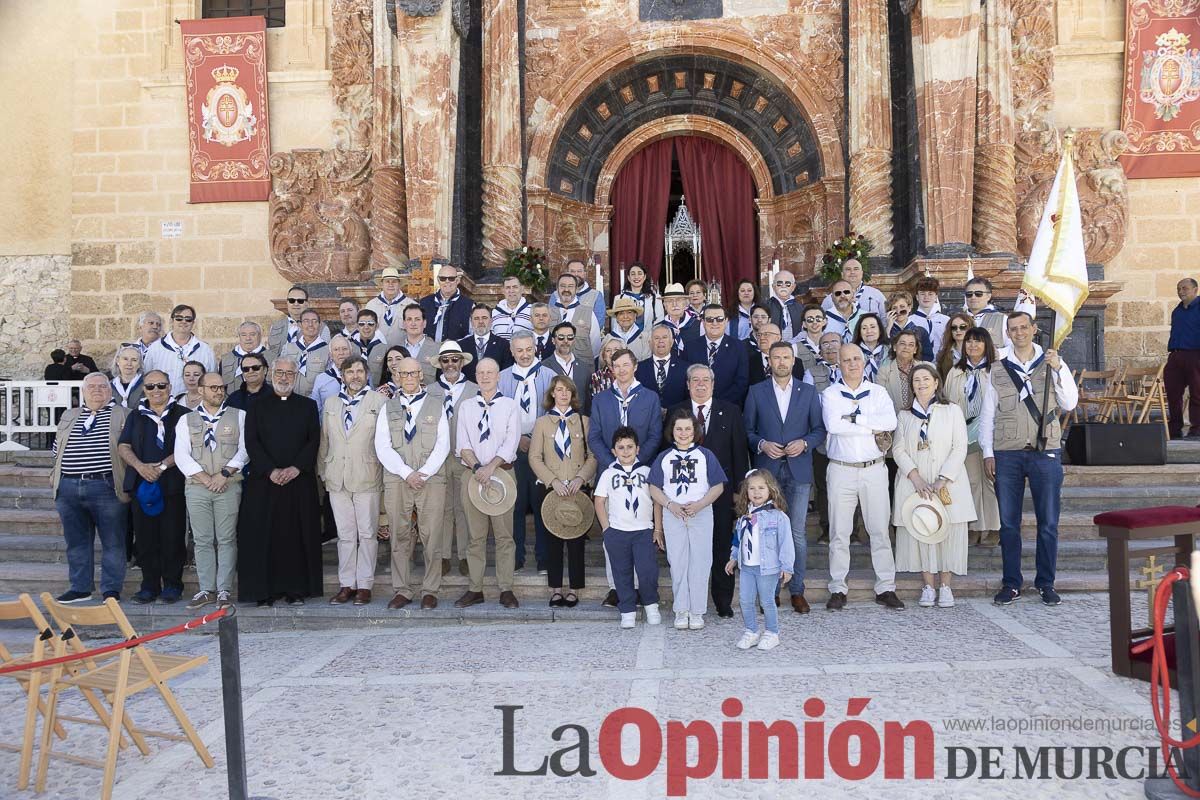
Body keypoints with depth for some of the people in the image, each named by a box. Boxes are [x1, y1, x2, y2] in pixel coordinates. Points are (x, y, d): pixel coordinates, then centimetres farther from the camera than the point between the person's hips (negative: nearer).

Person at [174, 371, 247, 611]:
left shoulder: (238, 416, 9)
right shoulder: (187, 420, 12)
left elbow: (245, 449, 0)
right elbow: (181, 455, 2)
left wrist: (225, 474, -10)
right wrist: (205, 478, -9)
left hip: (229, 486, -1)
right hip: (196, 487, 1)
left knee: (226, 539, -2)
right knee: (203, 541, 4)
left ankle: (224, 590, 3)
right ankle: (207, 589, 10)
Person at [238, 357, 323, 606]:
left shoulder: (308, 406, 11)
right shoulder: (257, 406, 9)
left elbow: (314, 440, 3)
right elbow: (251, 442, 0)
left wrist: (296, 468, -11)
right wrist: (271, 470, -12)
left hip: (300, 480, 1)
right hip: (264, 481, 0)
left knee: (298, 535, 1)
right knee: (264, 534, -2)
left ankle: (296, 588, 6)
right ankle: (265, 590, 4)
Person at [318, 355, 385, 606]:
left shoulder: (378, 400, 2)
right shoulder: (330, 403, 15)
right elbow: (324, 440, 17)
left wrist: (384, 470, -3)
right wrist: (323, 470, 14)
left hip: (367, 478, -3)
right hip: (337, 479, 3)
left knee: (367, 534, 1)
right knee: (345, 535, 7)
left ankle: (364, 584, 8)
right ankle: (346, 584, 13)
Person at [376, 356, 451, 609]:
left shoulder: (436, 404, 9)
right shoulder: (388, 407, 12)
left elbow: (443, 445, 3)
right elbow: (382, 447, 2)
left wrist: (423, 474, -8)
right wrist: (406, 473, -9)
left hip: (431, 479, -1)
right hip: (396, 481, 1)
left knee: (431, 537, -3)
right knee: (399, 537, 2)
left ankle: (430, 591, 5)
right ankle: (402, 590, 10)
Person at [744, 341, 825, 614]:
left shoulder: (809, 392, 9)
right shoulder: (756, 392, 7)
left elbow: (820, 429, 8)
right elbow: (747, 430, 7)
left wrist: (804, 443, -9)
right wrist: (762, 444, -10)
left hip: (798, 470, 0)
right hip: (767, 469, 0)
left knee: (797, 531, -1)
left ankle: (797, 589, 8)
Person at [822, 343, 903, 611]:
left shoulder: (878, 392, 8)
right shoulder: (830, 394, 3)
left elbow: (891, 422, -10)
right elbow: (832, 424, -16)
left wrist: (853, 418, -13)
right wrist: (872, 427, -11)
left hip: (874, 469, 1)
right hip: (841, 470, -1)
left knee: (880, 530, 4)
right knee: (839, 532, 2)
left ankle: (886, 588, 12)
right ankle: (838, 589, 9)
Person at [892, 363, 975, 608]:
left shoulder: (952, 411, 6)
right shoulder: (904, 416, 13)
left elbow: (960, 448, -2)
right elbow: (898, 450, 4)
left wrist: (943, 479, -13)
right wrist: (916, 477, -11)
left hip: (948, 484, -1)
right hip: (915, 484, 2)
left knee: (948, 531, -3)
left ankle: (945, 586, 7)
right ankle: (929, 586, 7)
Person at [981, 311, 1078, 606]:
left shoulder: (1052, 362, 6)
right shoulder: (998, 369, 7)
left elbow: (1069, 403, -1)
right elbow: (988, 414, 9)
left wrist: (1058, 369, -13)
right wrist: (987, 452, 3)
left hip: (1045, 452, 0)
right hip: (1007, 454, 1)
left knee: (1048, 523, 3)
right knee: (1008, 523, 5)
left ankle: (1046, 583, 14)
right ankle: (1011, 583, 13)